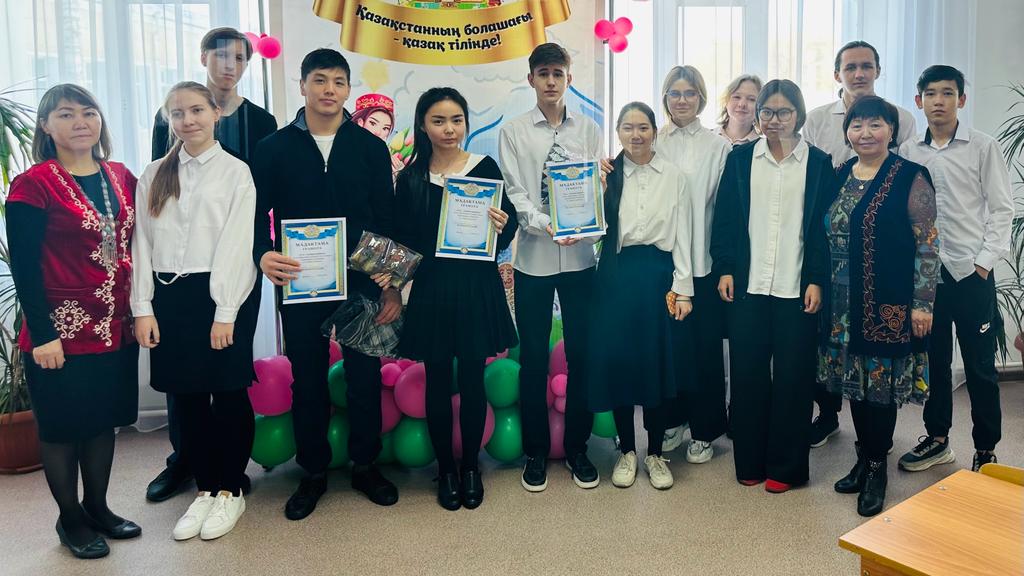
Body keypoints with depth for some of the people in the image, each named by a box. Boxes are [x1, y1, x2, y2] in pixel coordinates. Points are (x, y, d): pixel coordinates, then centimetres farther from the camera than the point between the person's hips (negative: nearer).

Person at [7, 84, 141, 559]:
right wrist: (42, 335, -14)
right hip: (61, 332, -5)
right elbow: (23, 266, -11)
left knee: (104, 419, 16)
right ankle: (70, 518, 26)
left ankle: (98, 507, 33)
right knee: (62, 427, 10)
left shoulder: (121, 177, 7)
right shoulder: (33, 184, -10)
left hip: (115, 327, 5)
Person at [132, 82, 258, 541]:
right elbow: (142, 243, 8)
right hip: (169, 295, 4)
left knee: (228, 393, 4)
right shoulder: (154, 176, 11)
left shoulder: (236, 172, -1)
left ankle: (230, 491, 20)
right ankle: (205, 487, 25)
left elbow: (236, 243, -8)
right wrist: (143, 308, 0)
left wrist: (225, 312, -13)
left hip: (222, 295, -4)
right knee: (186, 395, 10)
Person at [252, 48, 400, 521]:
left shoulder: (370, 148, 4)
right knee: (307, 380, 9)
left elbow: (387, 220, 3)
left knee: (365, 376, 7)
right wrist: (263, 253, -20)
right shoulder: (274, 148, 3)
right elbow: (256, 212, 2)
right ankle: (314, 472, 25)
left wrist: (393, 285, -1)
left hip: (361, 282, 0)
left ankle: (365, 465, 26)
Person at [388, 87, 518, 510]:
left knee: (472, 379, 8)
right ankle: (445, 469, 25)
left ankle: (470, 466, 26)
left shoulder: (485, 167, 0)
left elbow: (508, 228, 1)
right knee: (438, 381, 8)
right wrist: (390, 272, -12)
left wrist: (502, 226, -21)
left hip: (477, 288, 0)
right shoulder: (410, 178, 3)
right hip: (431, 289, 1)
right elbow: (401, 242, 5)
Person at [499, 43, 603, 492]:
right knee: (533, 358, 6)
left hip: (580, 256, 1)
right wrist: (546, 225, -20)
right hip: (533, 257, -1)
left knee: (581, 354, 7)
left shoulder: (588, 130, 7)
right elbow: (515, 194, -4)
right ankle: (535, 452, 21)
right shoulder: (513, 132, 3)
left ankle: (577, 448, 23)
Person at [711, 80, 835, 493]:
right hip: (747, 286, 2)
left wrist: (817, 281, -5)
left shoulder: (819, 163, 4)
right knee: (747, 374, 6)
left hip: (797, 288, -1)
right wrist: (724, 269, -1)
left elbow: (825, 226, 2)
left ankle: (785, 467, 17)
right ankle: (750, 462, 19)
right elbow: (724, 218, 6)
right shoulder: (740, 158, 8)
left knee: (792, 377, 4)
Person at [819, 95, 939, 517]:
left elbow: (928, 245, -9)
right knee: (854, 382, 12)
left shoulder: (911, 178, -7)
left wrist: (922, 303, -12)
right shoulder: (839, 176, 9)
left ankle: (877, 468, 20)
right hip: (845, 304, 5)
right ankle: (863, 460, 28)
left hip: (889, 304, -5)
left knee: (881, 386, 3)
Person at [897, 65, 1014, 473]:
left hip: (970, 272, -3)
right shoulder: (908, 151, 6)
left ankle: (986, 450, 19)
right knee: (933, 360, 13)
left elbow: (1002, 209, -1)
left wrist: (984, 261, -8)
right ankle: (937, 439, 27)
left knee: (980, 366, 5)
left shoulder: (983, 147, -1)